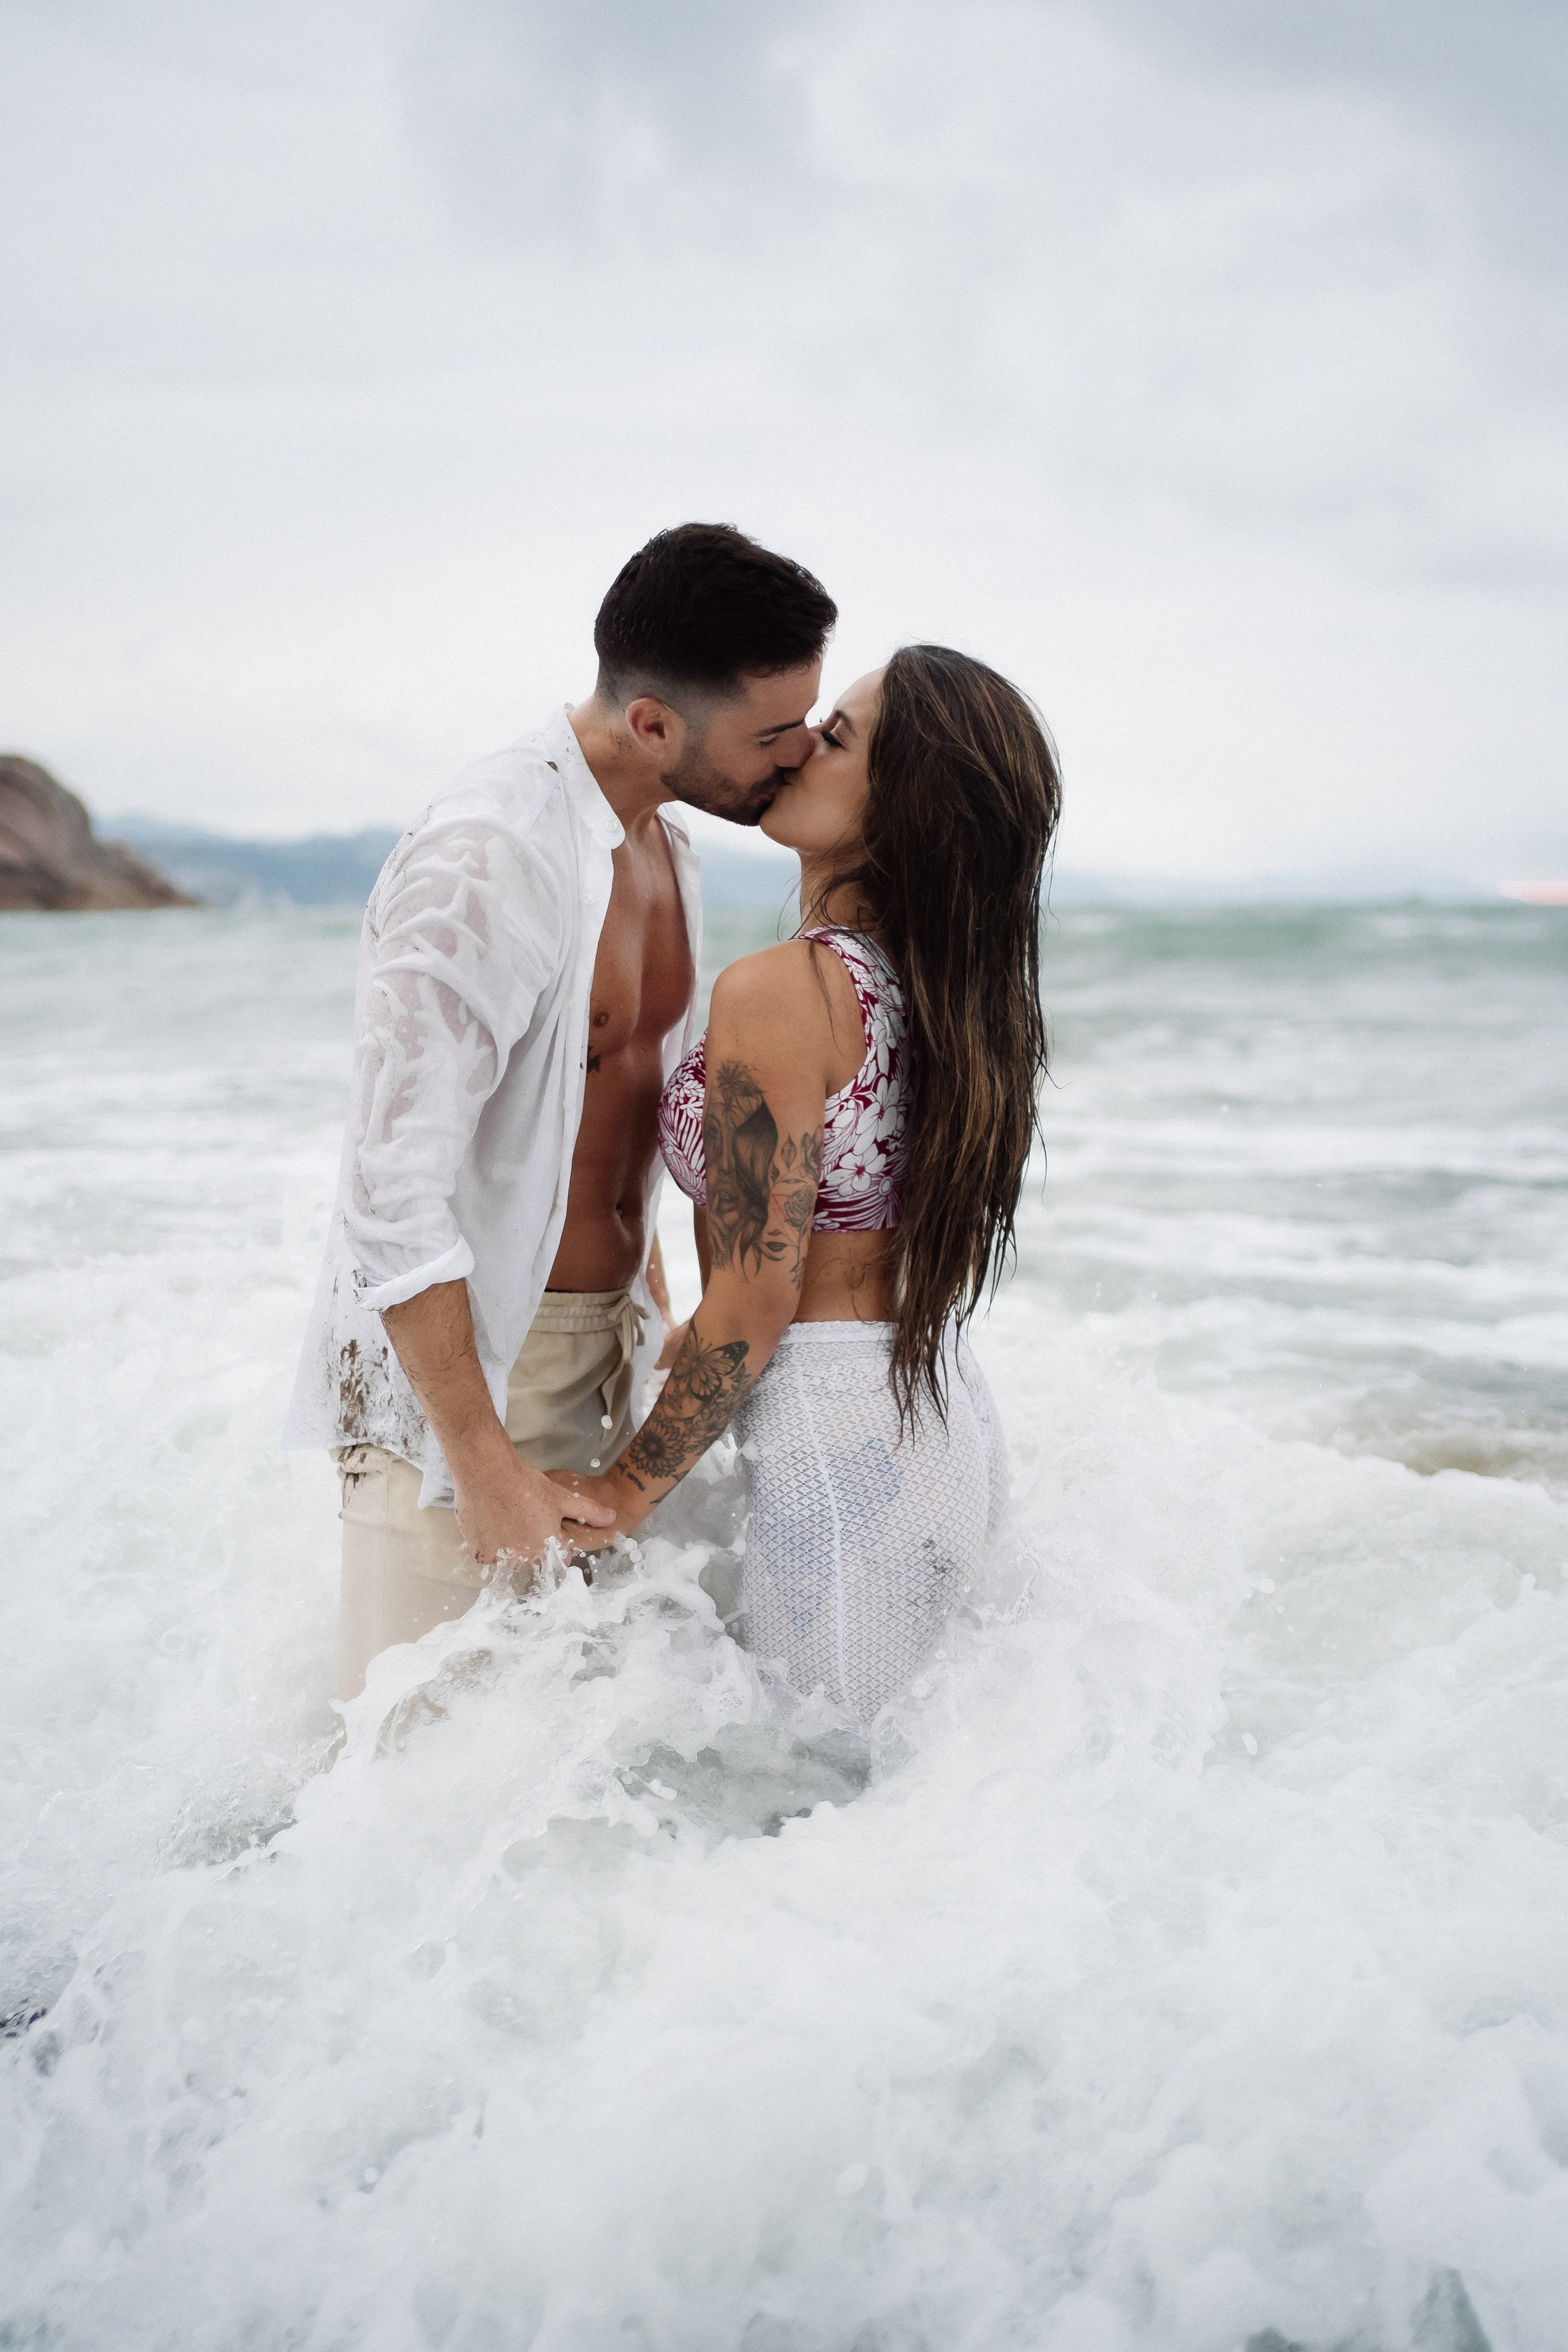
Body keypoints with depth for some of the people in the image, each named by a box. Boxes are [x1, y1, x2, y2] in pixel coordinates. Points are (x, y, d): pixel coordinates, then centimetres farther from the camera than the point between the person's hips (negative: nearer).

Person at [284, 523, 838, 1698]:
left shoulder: (668, 843, 7)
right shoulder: (487, 855, -22)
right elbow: (394, 1188, -25)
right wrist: (487, 1471, -23)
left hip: (603, 1348, 8)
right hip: (451, 1366, -8)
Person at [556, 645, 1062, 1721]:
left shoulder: (779, 993, -18)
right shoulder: (956, 989, 7)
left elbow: (758, 1297, -18)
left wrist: (628, 1488, -6)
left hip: (842, 1442, -9)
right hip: (953, 1417, 9)